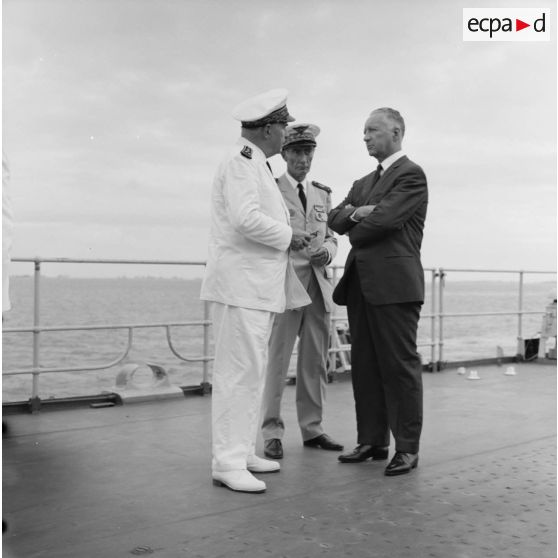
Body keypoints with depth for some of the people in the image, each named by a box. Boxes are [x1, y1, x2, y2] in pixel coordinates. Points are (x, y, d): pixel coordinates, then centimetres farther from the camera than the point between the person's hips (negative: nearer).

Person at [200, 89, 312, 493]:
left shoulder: (257, 164, 21)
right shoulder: (241, 159, -11)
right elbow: (245, 219, -23)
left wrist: (292, 240, 12)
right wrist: (288, 236, -11)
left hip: (259, 285, 11)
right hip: (240, 283, -10)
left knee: (251, 372, 13)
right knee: (239, 371, -9)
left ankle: (243, 451, 21)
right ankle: (227, 461, -4)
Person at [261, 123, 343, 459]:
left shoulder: (323, 194, 18)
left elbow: (331, 237, 19)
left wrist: (327, 252, -3)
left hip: (318, 283, 5)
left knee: (316, 361, 7)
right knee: (276, 358, -5)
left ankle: (312, 428, 18)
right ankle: (272, 433, 4)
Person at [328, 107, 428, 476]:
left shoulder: (411, 175, -4)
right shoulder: (364, 182, 22)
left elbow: (383, 219, -16)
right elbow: (336, 219, 13)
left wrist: (355, 232, 2)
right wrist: (355, 213, -7)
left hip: (394, 283, -8)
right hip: (361, 283, 8)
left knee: (400, 365, -3)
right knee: (365, 366, 10)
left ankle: (408, 448, 5)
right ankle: (372, 441, 19)